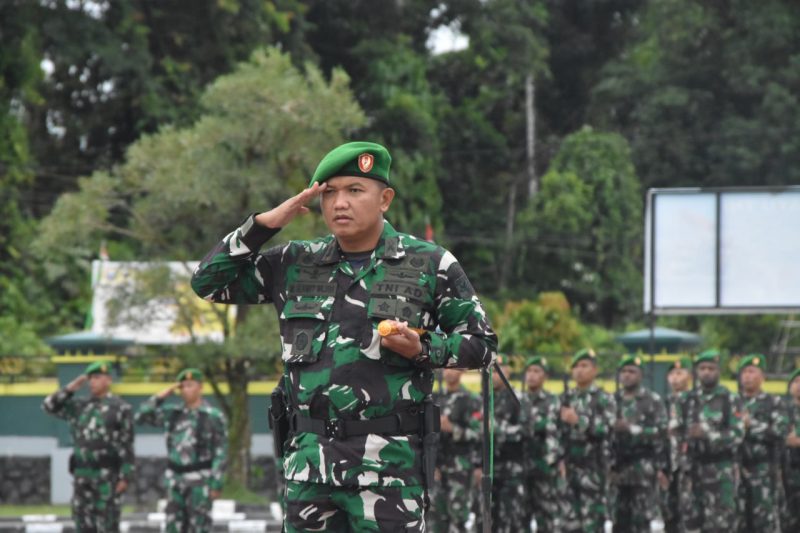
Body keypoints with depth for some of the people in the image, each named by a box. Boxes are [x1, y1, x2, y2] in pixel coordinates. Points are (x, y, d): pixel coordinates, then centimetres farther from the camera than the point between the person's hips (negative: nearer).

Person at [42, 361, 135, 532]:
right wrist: (70, 388, 2)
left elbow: (127, 445, -8)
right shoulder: (80, 406, 14)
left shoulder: (121, 408, -3)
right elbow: (50, 406, 12)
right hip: (82, 474, 6)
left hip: (107, 474, -6)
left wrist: (126, 477, -14)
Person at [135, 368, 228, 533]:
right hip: (176, 480, 5)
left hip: (200, 479, -5)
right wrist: (161, 396, -2)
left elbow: (221, 453, -8)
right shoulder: (173, 413, 9)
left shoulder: (214, 416, -7)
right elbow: (141, 417, 5)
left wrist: (217, 484, -14)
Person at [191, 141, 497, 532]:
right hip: (309, 459, 4)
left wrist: (422, 350, -12)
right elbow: (208, 283, 12)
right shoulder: (295, 265, 12)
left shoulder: (429, 266, 3)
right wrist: (264, 223, 2)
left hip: (389, 464, -4)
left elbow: (482, 344, 6)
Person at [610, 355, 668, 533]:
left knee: (641, 518, -7)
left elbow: (661, 432, -9)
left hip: (643, 469, -4)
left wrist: (632, 429, -17)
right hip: (619, 468, 4)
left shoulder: (652, 400, 0)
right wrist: (609, 466, 3)